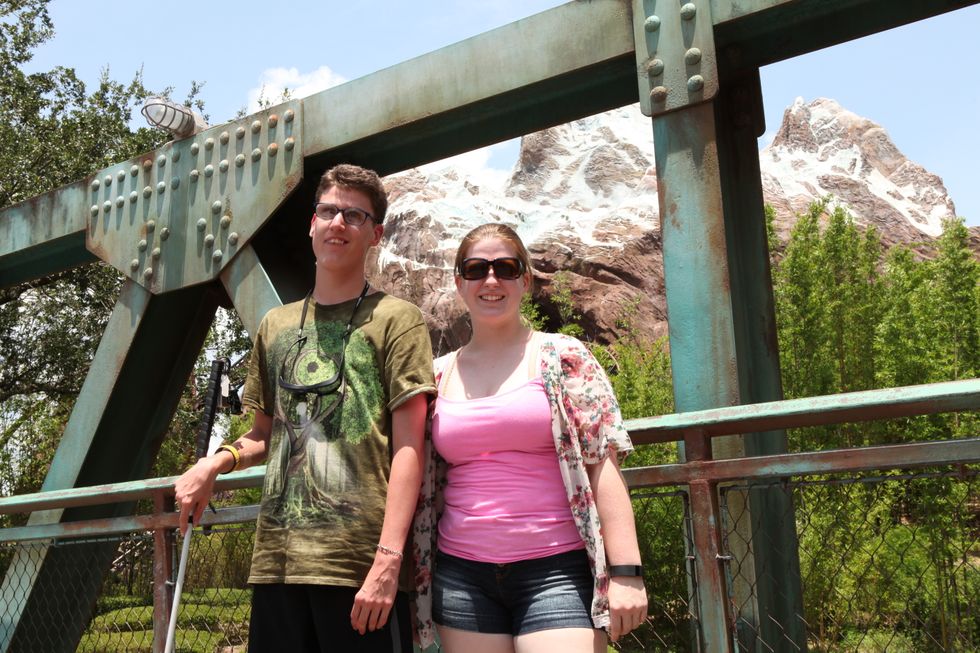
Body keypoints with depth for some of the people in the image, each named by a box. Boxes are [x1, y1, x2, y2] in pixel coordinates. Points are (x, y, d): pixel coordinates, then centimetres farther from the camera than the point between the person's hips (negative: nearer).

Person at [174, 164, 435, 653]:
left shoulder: (394, 319, 0)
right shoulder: (275, 326, 16)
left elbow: (408, 449, -8)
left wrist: (388, 559, -17)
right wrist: (218, 461, 4)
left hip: (361, 563, -5)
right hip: (276, 559, 5)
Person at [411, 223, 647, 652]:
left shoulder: (563, 357, 2)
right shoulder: (437, 376, 11)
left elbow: (603, 467, -4)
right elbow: (421, 483, 15)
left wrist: (625, 572, -11)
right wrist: (414, 577, 12)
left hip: (556, 571, -3)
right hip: (462, 577, 3)